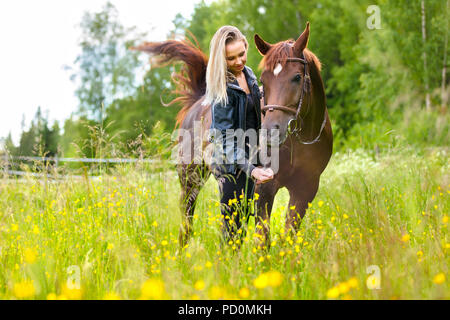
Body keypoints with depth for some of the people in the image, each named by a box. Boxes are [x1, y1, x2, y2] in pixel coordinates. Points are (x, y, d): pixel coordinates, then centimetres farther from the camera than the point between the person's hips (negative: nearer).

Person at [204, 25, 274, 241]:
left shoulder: (248, 74, 5)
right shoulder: (222, 88, -18)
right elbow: (225, 138, -21)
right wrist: (250, 169, -32)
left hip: (250, 160, 8)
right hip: (232, 166, -8)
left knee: (244, 222, 14)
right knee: (232, 227, -5)